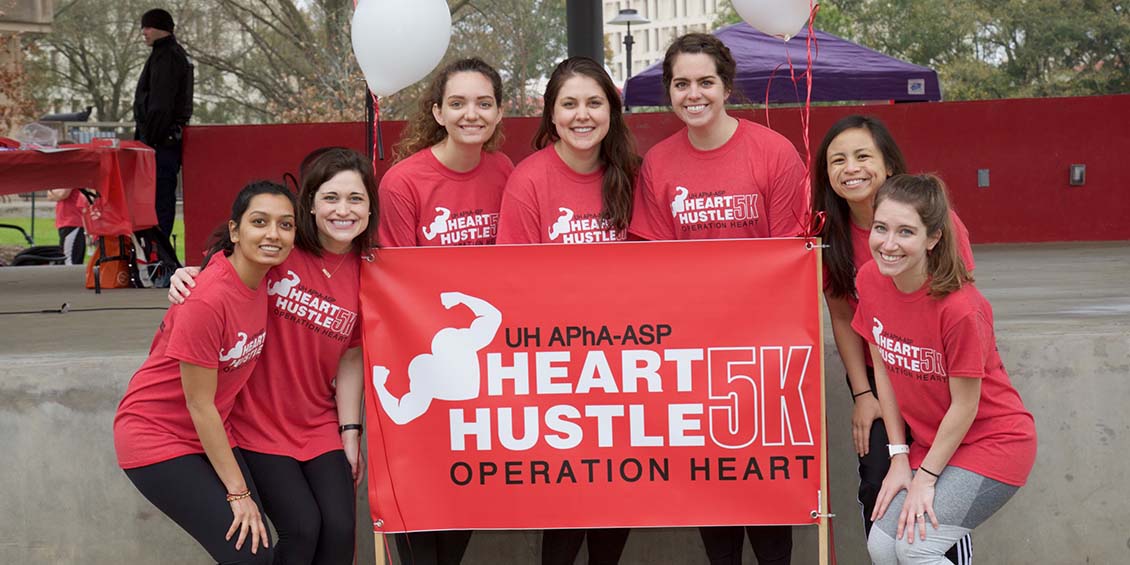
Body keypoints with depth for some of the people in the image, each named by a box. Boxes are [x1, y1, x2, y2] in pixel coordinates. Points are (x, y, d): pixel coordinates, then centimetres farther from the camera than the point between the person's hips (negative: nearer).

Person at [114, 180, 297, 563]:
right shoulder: (206, 300, -27)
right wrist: (238, 491, -16)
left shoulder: (259, 278, -6)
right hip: (157, 436, -7)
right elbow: (199, 405, -21)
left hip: (211, 432, 7)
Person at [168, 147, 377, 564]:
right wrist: (187, 279, -19)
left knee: (340, 529, -8)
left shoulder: (365, 274, -3)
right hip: (259, 423, -3)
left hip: (320, 428, 3)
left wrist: (350, 433, 3)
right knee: (302, 527, -13)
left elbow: (350, 359, 4)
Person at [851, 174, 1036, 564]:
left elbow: (964, 405, -19)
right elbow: (883, 369, 1)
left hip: (992, 441, -6)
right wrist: (899, 456, 1)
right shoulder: (869, 280, -10)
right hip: (928, 441, 6)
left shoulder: (960, 308, -28)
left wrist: (926, 477, -11)